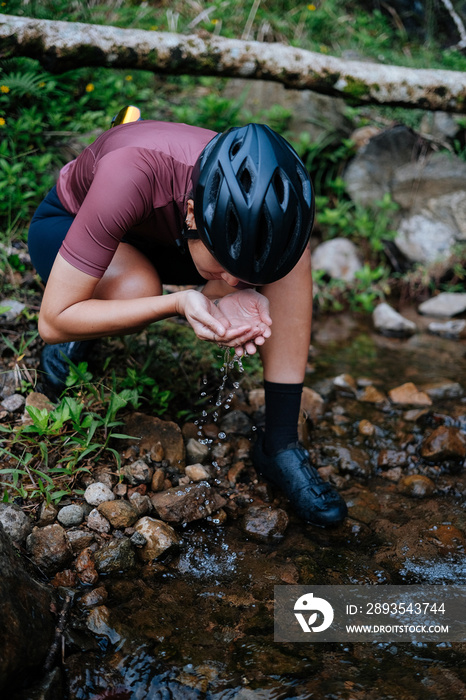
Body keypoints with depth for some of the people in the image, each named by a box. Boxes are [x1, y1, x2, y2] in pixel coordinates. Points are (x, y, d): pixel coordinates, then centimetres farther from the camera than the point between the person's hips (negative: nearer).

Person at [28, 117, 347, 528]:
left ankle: (280, 444, -17)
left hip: (162, 236, 3)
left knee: (295, 254, -23)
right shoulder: (130, 177, -42)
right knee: (137, 288, -40)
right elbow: (53, 320, -36)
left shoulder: (258, 194, -29)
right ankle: (86, 335, -1)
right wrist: (176, 303, -45)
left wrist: (235, 302, -34)